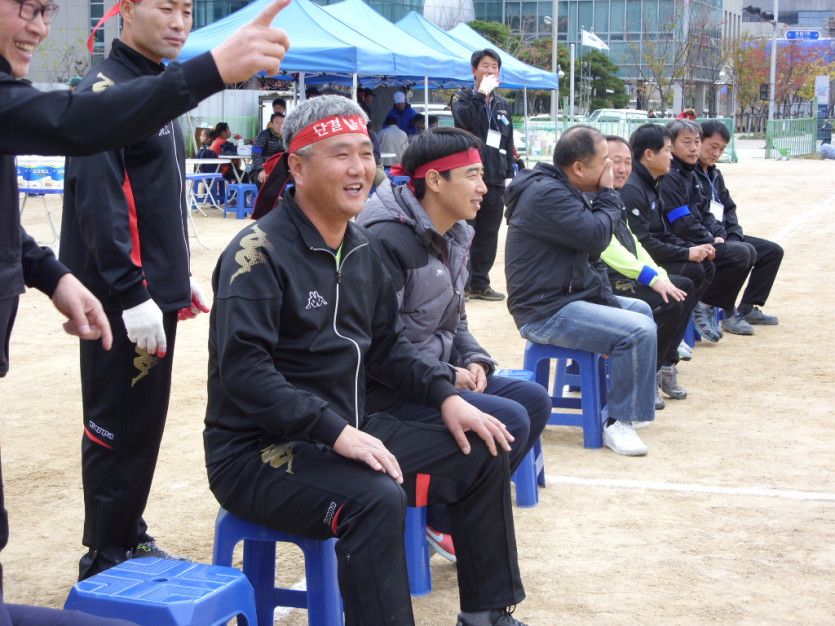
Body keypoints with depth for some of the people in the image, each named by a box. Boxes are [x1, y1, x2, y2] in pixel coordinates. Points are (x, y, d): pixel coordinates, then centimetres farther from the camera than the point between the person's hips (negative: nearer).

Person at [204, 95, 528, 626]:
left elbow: (387, 344, 18)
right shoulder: (260, 252, -17)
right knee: (377, 499, -35)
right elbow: (242, 368, -25)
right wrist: (335, 431, -30)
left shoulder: (363, 249, 9)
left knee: (483, 456, 7)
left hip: (349, 432, 9)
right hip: (260, 452, -9)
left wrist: (446, 395, 3)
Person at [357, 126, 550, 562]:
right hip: (386, 393, -10)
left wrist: (473, 361, 0)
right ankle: (441, 523, 1)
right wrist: (446, 376, -19)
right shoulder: (389, 240, -21)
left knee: (535, 400, 2)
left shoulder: (453, 237, 11)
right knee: (508, 420, -20)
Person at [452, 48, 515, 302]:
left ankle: (480, 283, 15)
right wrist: (482, 93, -17)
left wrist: (509, 174, 15)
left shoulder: (503, 105, 19)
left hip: (495, 180, 5)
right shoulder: (462, 98, 4)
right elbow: (465, 118, -21)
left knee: (488, 235, 7)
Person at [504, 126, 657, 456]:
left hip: (569, 296, 11)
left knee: (641, 309, 26)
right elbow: (596, 237, -24)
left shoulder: (561, 190, 14)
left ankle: (638, 389, 40)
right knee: (640, 330, -22)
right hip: (545, 313, -11)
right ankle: (618, 423, -13)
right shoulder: (546, 194, -21)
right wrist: (607, 194, -9)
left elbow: (589, 251, 15)